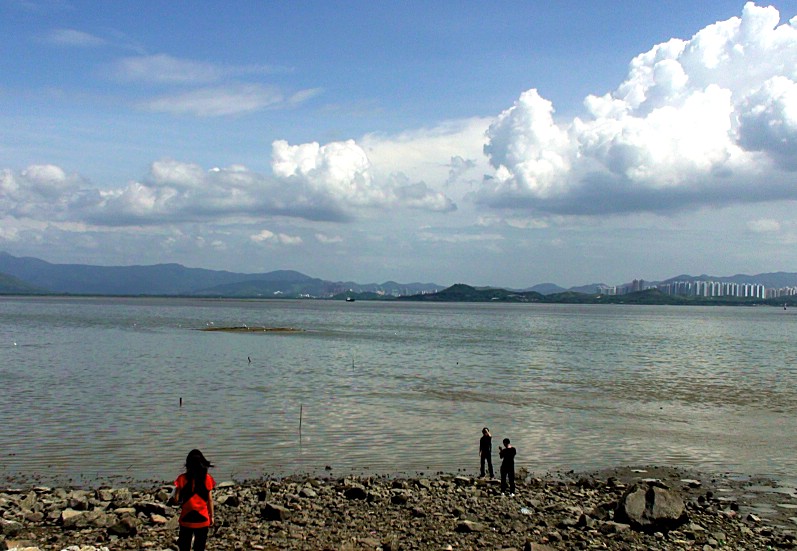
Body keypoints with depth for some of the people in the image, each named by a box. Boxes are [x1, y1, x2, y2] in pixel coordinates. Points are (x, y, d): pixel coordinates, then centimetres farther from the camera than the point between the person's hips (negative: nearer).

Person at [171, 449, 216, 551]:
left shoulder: (182, 478, -10)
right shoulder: (207, 479, -8)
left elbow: (176, 499, -10)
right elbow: (210, 500, -3)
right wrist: (211, 516, 7)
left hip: (186, 519, -1)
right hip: (202, 518, 1)